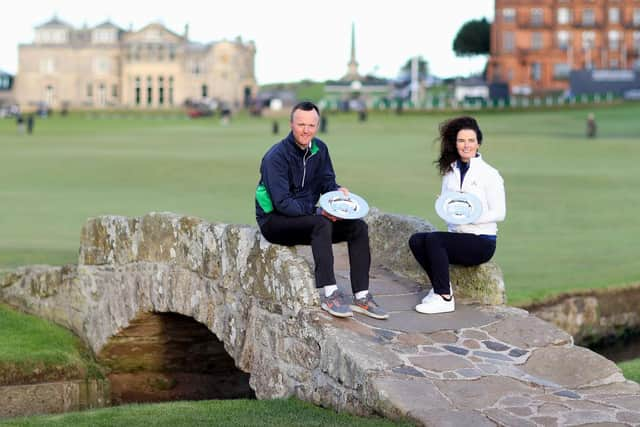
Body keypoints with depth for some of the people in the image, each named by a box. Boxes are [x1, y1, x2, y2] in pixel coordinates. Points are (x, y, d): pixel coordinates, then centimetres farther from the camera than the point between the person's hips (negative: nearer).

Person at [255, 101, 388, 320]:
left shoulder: (319, 149, 4)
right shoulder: (276, 156, -19)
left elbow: (327, 182, 10)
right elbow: (282, 203, -25)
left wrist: (338, 191, -14)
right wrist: (317, 211, -33)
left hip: (305, 216, 8)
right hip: (274, 220, -7)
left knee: (358, 227, -10)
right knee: (321, 224, -35)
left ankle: (361, 297, -14)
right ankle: (330, 295, -38)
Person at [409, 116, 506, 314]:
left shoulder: (490, 174, -6)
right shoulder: (450, 172, 11)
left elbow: (499, 213, -8)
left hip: (482, 241, -6)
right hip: (456, 235, 6)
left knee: (433, 239, -27)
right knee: (416, 240, -17)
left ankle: (445, 298, -19)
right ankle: (441, 286, -4)